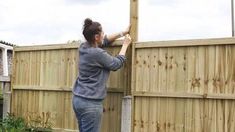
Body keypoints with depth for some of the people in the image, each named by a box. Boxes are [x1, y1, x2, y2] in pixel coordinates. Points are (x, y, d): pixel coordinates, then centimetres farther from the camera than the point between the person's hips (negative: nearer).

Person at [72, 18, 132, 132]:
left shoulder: (83, 47, 5)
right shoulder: (98, 53, -20)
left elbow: (104, 41, 22)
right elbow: (117, 64, -3)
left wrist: (123, 33, 23)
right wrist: (125, 44, 9)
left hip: (78, 99, 9)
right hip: (90, 103, -9)